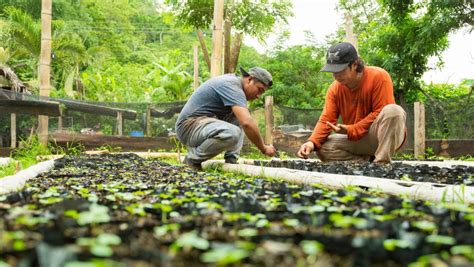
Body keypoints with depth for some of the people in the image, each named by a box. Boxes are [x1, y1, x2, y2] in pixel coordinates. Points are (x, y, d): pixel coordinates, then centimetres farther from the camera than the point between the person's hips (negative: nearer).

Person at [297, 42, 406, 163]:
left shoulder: (378, 76, -16)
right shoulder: (335, 89, -2)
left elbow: (381, 113, -20)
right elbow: (326, 120, -7)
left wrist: (351, 130, -23)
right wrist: (312, 141, -26)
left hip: (384, 136, -4)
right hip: (357, 140, 5)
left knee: (393, 110, -34)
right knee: (322, 147, -16)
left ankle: (382, 163, -27)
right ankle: (370, 161, -13)